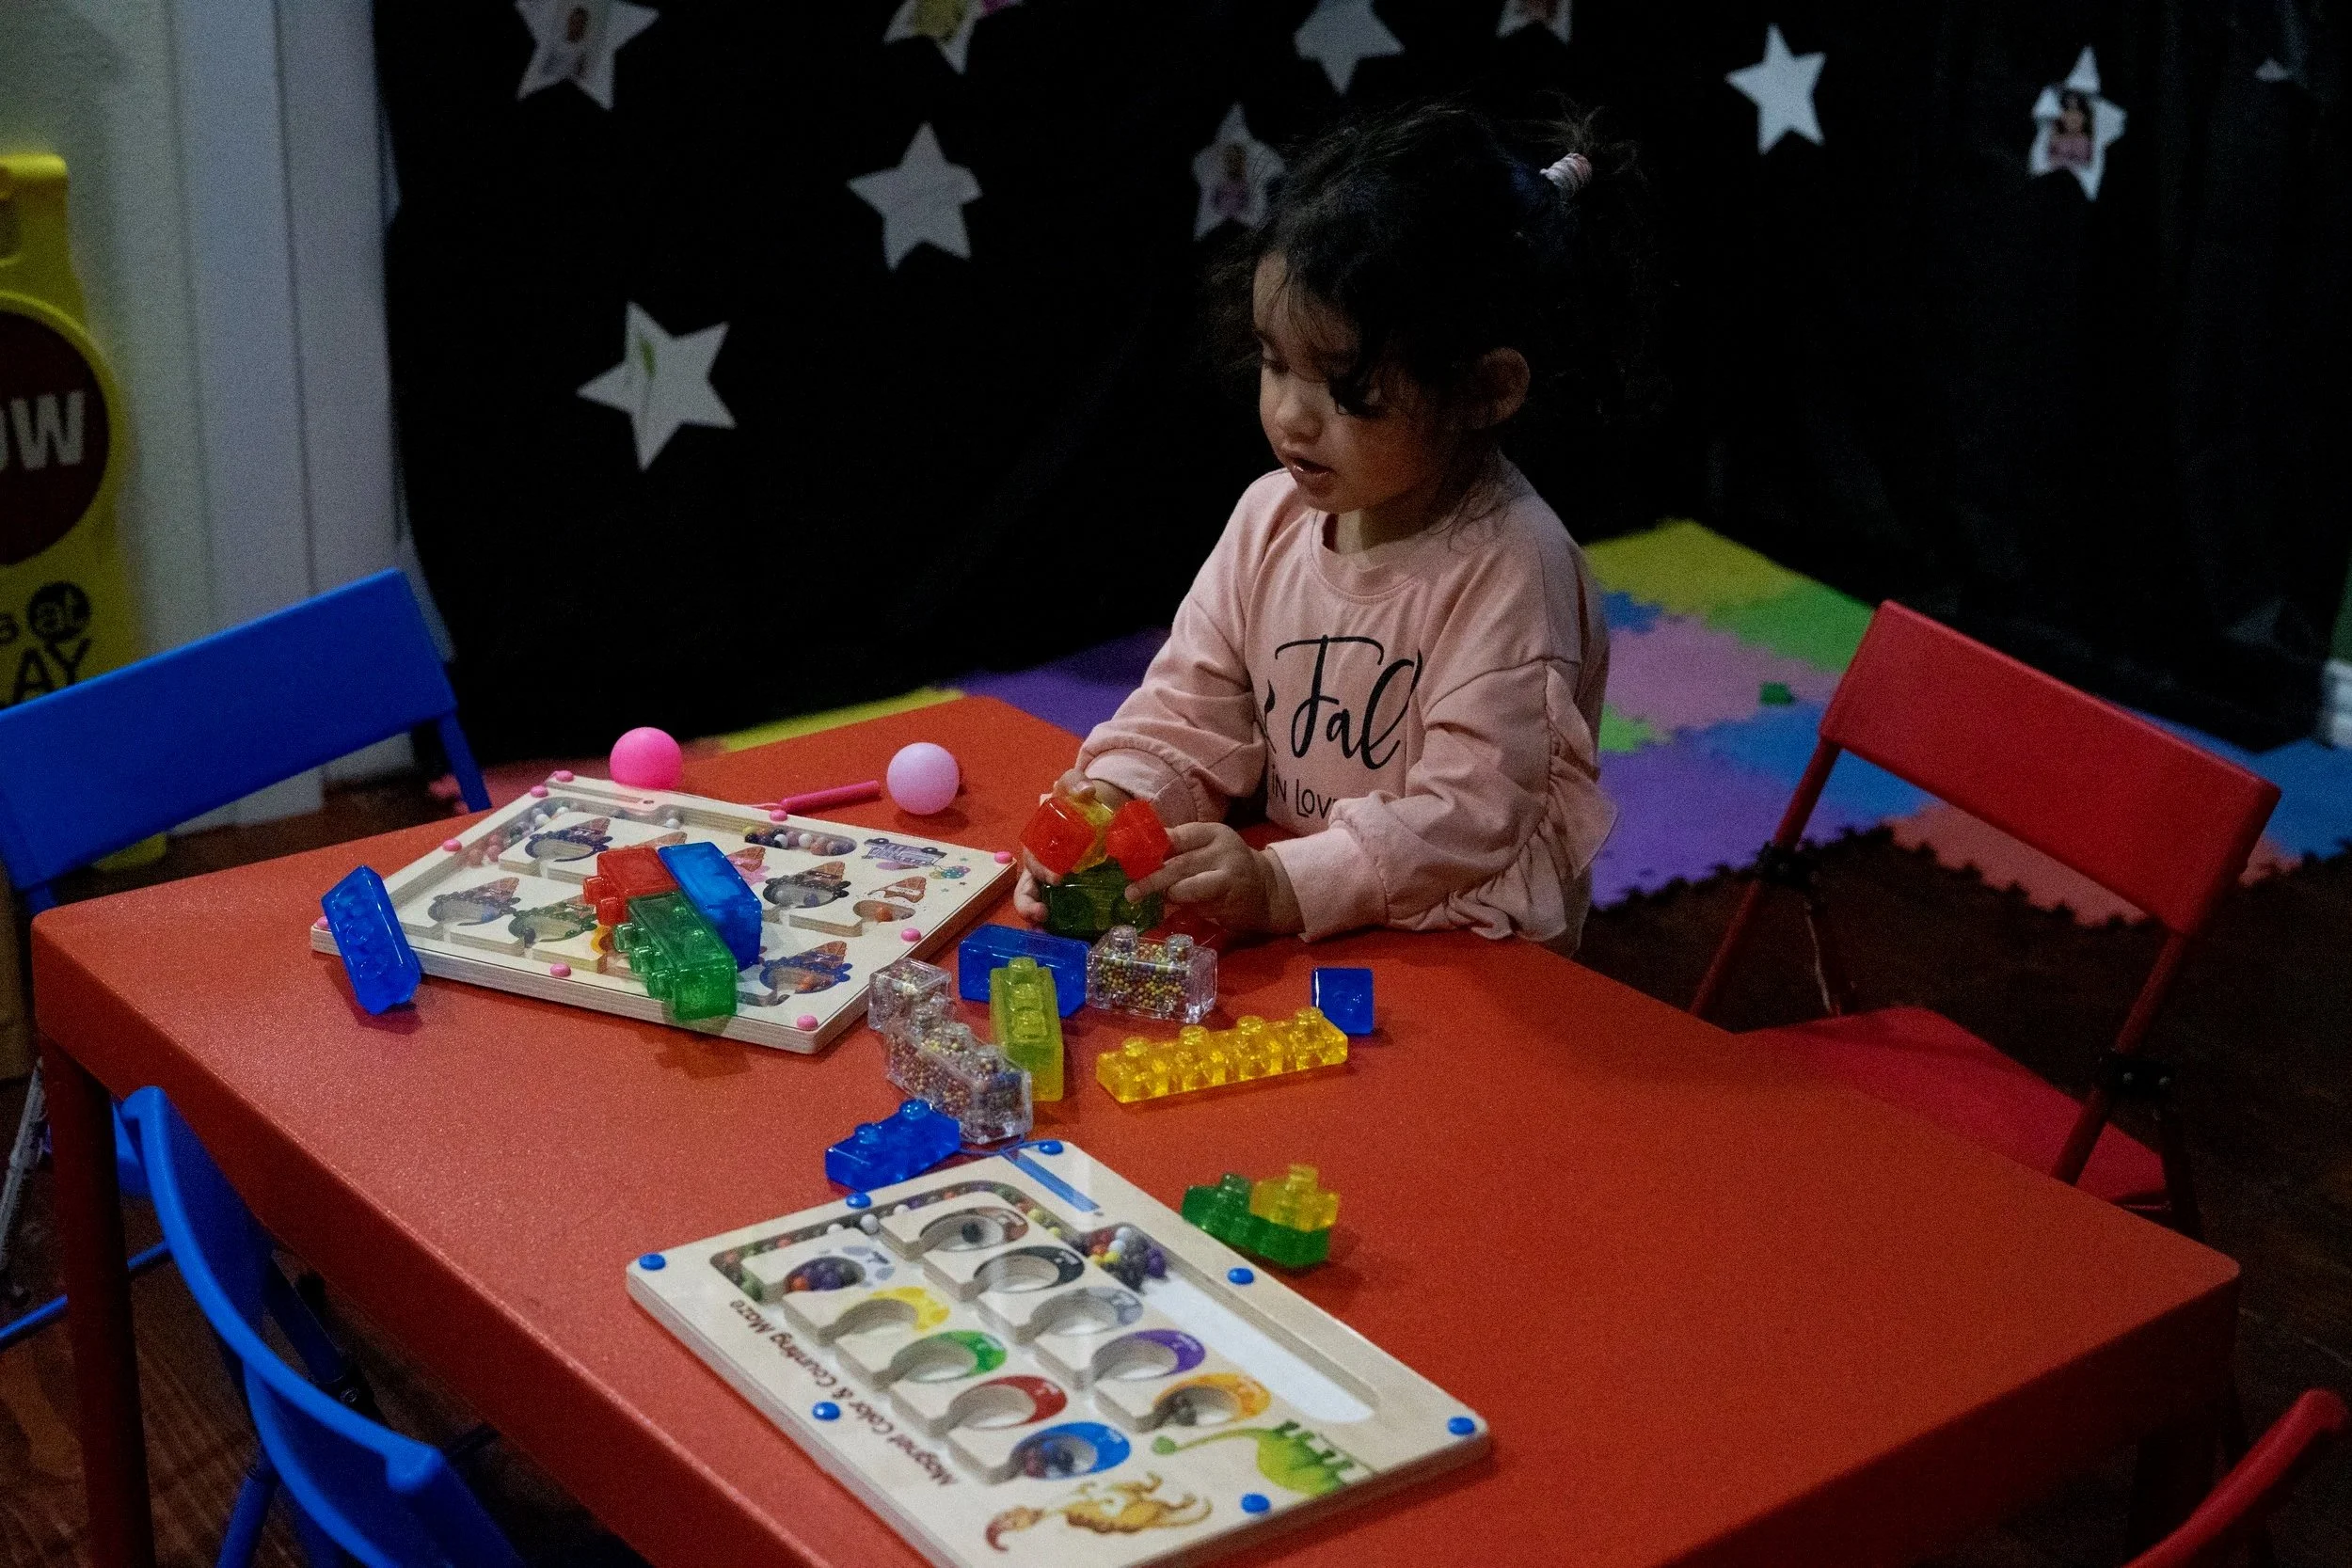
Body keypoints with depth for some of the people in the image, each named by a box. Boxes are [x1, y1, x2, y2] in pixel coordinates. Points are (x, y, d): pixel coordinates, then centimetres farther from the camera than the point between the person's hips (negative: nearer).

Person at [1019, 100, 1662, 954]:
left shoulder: (1510, 570, -16)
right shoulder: (1271, 517, 5)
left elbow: (1471, 812, -21)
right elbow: (1189, 714, 8)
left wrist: (1283, 884, -31)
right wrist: (1112, 804, -13)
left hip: (1473, 967, -7)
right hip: (1287, 940, 7)